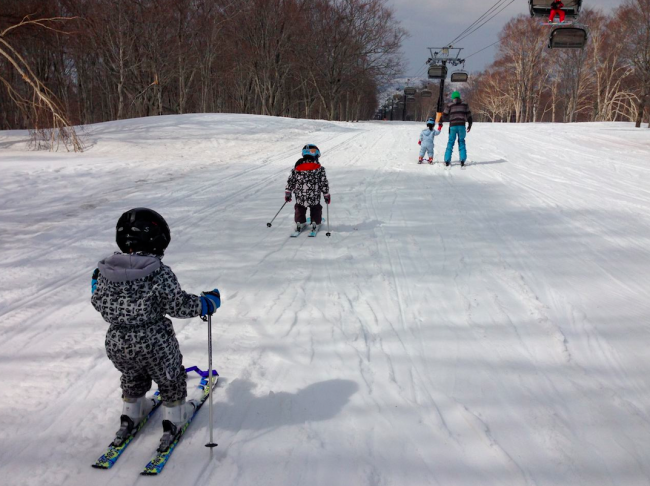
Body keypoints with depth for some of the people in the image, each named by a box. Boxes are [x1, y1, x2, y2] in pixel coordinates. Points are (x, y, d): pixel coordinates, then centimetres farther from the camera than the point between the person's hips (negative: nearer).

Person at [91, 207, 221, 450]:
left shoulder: (106, 271, -7)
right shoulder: (159, 273, -22)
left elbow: (99, 304, 5)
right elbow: (178, 305, -18)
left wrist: (95, 284, 26)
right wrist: (208, 303, -3)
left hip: (117, 343, 5)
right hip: (154, 343, -5)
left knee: (132, 377, 33)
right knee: (170, 378, 22)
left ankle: (129, 416, 45)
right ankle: (173, 418, 34)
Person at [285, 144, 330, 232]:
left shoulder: (297, 168, 1)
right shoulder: (319, 168, -5)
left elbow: (290, 182, 6)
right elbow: (324, 183, -3)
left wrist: (287, 194, 17)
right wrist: (327, 195, 8)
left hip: (300, 197, 2)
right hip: (314, 198, -1)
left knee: (299, 208, 26)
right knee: (316, 209, 24)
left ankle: (299, 223, 21)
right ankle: (315, 222, 19)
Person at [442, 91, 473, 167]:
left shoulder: (450, 105, 3)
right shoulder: (464, 104, 9)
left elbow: (444, 114, 5)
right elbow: (469, 115, 8)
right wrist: (469, 125, 15)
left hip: (453, 126, -1)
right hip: (461, 125, 1)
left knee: (451, 142, 7)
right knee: (461, 142, 12)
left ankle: (447, 161, 3)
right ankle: (462, 160, 3)